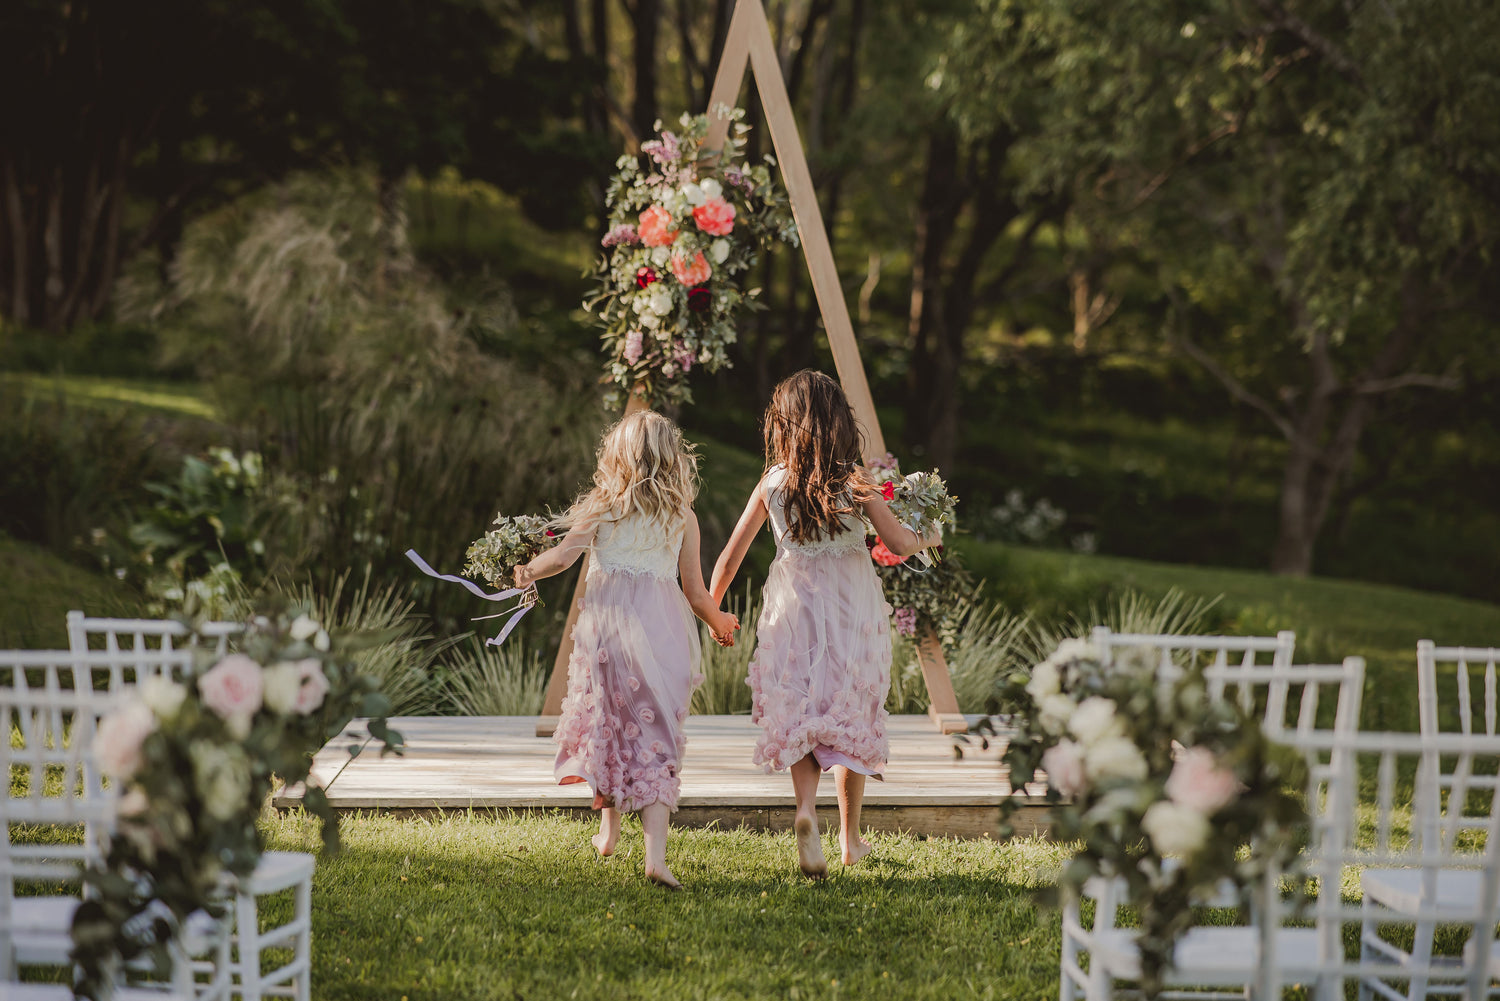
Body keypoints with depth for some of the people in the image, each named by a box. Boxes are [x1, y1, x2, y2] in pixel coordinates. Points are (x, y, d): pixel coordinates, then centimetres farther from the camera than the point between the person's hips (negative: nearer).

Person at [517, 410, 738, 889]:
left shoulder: (603, 506, 3)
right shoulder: (682, 516, 7)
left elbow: (562, 556, -6)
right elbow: (696, 593, 9)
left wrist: (527, 572, 15)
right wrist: (718, 622, 29)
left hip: (606, 617, 0)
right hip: (662, 628, 0)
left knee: (604, 721, 21)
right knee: (655, 737, 0)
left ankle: (609, 828, 34)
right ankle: (655, 853, -12)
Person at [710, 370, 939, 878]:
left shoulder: (772, 484, -3)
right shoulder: (855, 480, -9)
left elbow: (730, 555, 2)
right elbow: (899, 544, -9)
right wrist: (926, 539, 14)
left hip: (792, 607, 1)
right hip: (852, 608, -1)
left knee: (797, 712, 10)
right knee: (851, 713, 11)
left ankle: (805, 808, -17)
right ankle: (850, 836, 17)